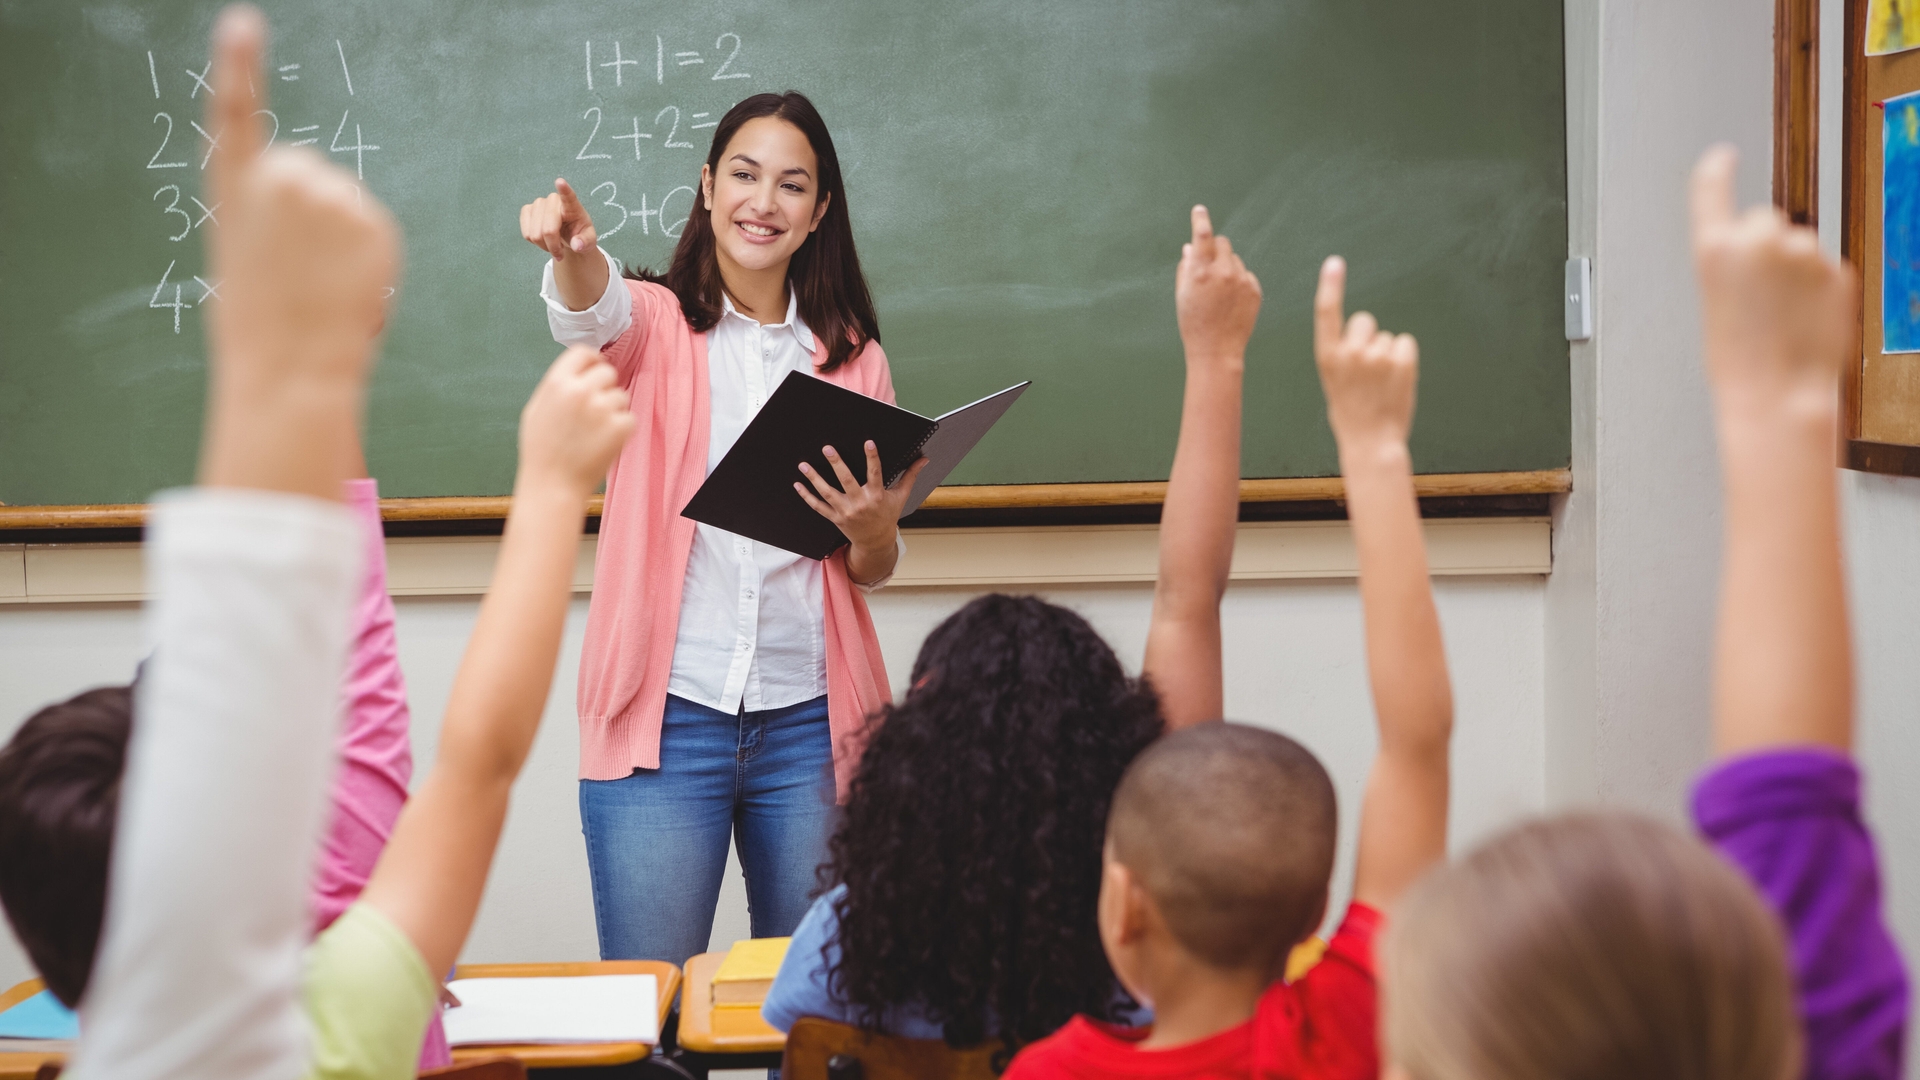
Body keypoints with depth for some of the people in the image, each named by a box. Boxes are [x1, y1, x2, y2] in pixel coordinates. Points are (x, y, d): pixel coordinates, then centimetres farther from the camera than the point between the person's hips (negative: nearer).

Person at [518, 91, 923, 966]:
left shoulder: (853, 356, 11)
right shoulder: (653, 323, 5)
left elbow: (874, 572, 15)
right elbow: (593, 313, -21)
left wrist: (872, 528, -8)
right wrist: (574, 251, -43)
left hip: (809, 724, 2)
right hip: (666, 719, -2)